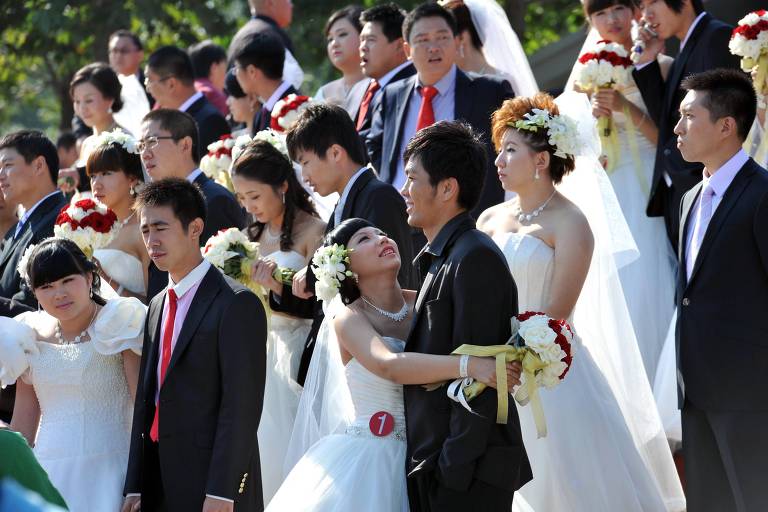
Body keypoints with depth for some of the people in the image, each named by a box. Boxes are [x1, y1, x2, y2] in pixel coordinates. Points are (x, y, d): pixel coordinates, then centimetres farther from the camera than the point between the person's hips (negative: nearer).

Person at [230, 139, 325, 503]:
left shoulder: (312, 231, -8)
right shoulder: (257, 234, 12)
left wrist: (277, 288, -26)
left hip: (300, 352, -7)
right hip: (264, 353, 7)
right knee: (268, 453, 6)